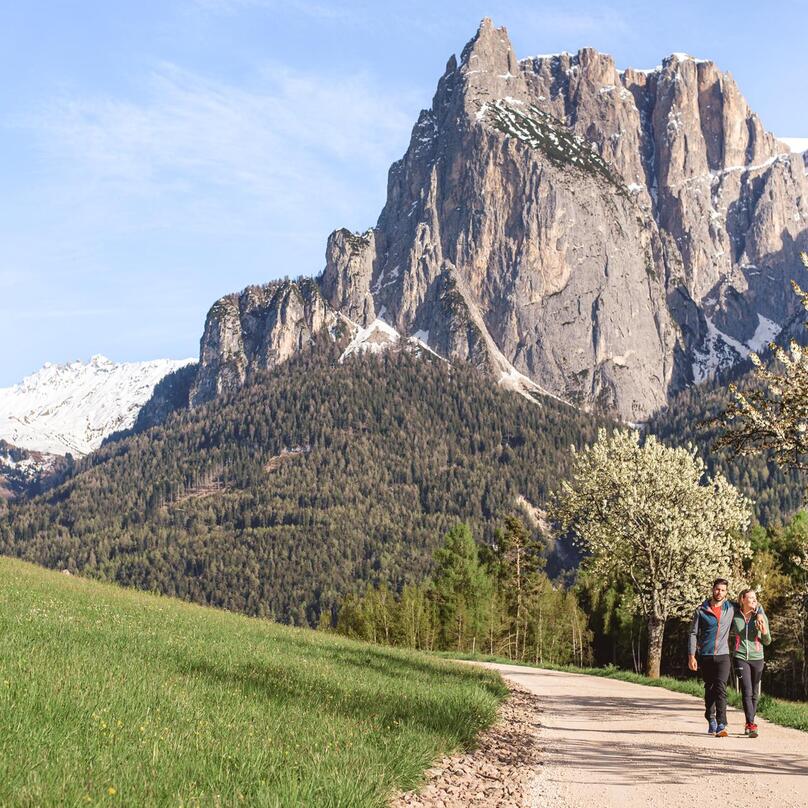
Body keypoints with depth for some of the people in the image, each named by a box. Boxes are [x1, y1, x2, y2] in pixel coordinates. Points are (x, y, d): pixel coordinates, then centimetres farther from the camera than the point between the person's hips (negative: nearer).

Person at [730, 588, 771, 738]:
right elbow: (729, 635, 19)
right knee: (747, 691, -13)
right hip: (740, 658, -2)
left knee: (754, 693, 9)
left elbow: (767, 642, 5)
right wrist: (731, 649, 13)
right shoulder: (734, 616, -1)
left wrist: (764, 631, -12)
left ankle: (749, 724, 23)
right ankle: (751, 725, -18)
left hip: (757, 658, 2)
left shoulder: (761, 616, 1)